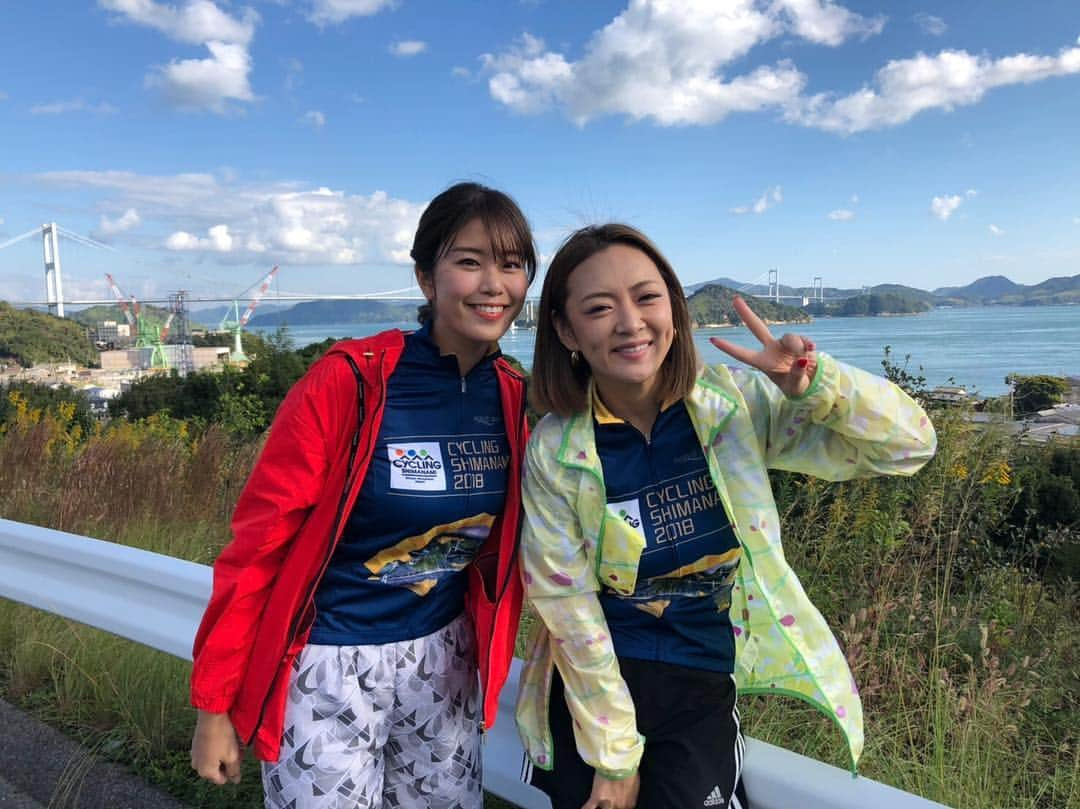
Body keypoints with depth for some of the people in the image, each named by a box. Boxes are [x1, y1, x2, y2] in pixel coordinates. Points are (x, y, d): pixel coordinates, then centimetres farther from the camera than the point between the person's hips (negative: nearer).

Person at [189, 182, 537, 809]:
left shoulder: (516, 398, -4)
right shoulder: (348, 382, -19)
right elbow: (259, 541, -14)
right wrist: (215, 705, -10)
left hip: (442, 658, 5)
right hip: (332, 665, -4)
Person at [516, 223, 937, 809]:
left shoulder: (736, 403, -11)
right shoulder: (555, 452, -14)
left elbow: (907, 445, -9)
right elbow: (571, 611, -9)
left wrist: (818, 383, -28)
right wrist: (614, 759, -5)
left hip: (702, 689, 1)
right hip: (590, 688, 0)